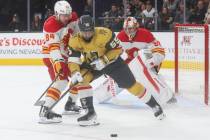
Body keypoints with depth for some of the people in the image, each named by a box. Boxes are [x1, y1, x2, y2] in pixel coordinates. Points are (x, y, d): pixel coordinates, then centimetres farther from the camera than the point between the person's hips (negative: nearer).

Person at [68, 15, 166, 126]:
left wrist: (103, 60, -31)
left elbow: (117, 49, -22)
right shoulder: (75, 41, -21)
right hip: (91, 64, 3)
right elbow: (73, 59, -20)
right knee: (81, 79, -23)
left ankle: (154, 105, 22)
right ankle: (90, 113, -15)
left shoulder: (104, 34, -32)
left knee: (131, 85, 0)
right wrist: (75, 73, -38)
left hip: (112, 61, -3)